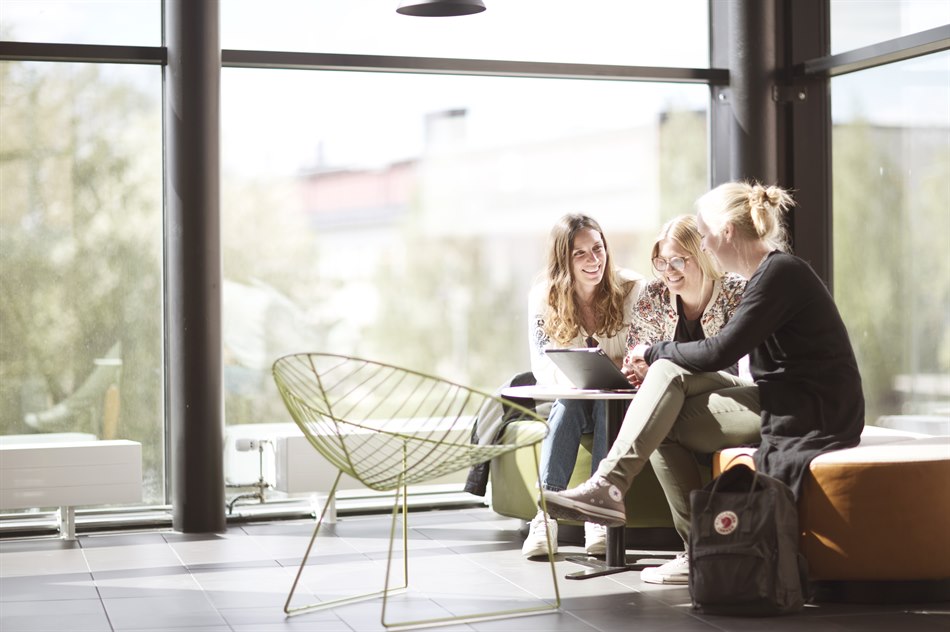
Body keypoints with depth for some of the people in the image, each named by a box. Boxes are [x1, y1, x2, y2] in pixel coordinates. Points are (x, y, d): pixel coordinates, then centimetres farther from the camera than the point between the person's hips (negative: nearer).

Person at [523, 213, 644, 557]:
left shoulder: (632, 288, -12)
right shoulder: (543, 297, -7)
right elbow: (541, 365, -9)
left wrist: (622, 368, -35)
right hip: (573, 399, 1)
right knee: (565, 407, -32)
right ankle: (546, 514, -38)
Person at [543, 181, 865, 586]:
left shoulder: (780, 272, -14)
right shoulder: (768, 273, 17)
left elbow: (718, 352, -17)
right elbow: (725, 354, 15)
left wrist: (654, 352, -2)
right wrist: (659, 361, 4)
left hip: (812, 411, -9)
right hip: (781, 401, 9)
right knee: (670, 372, -6)